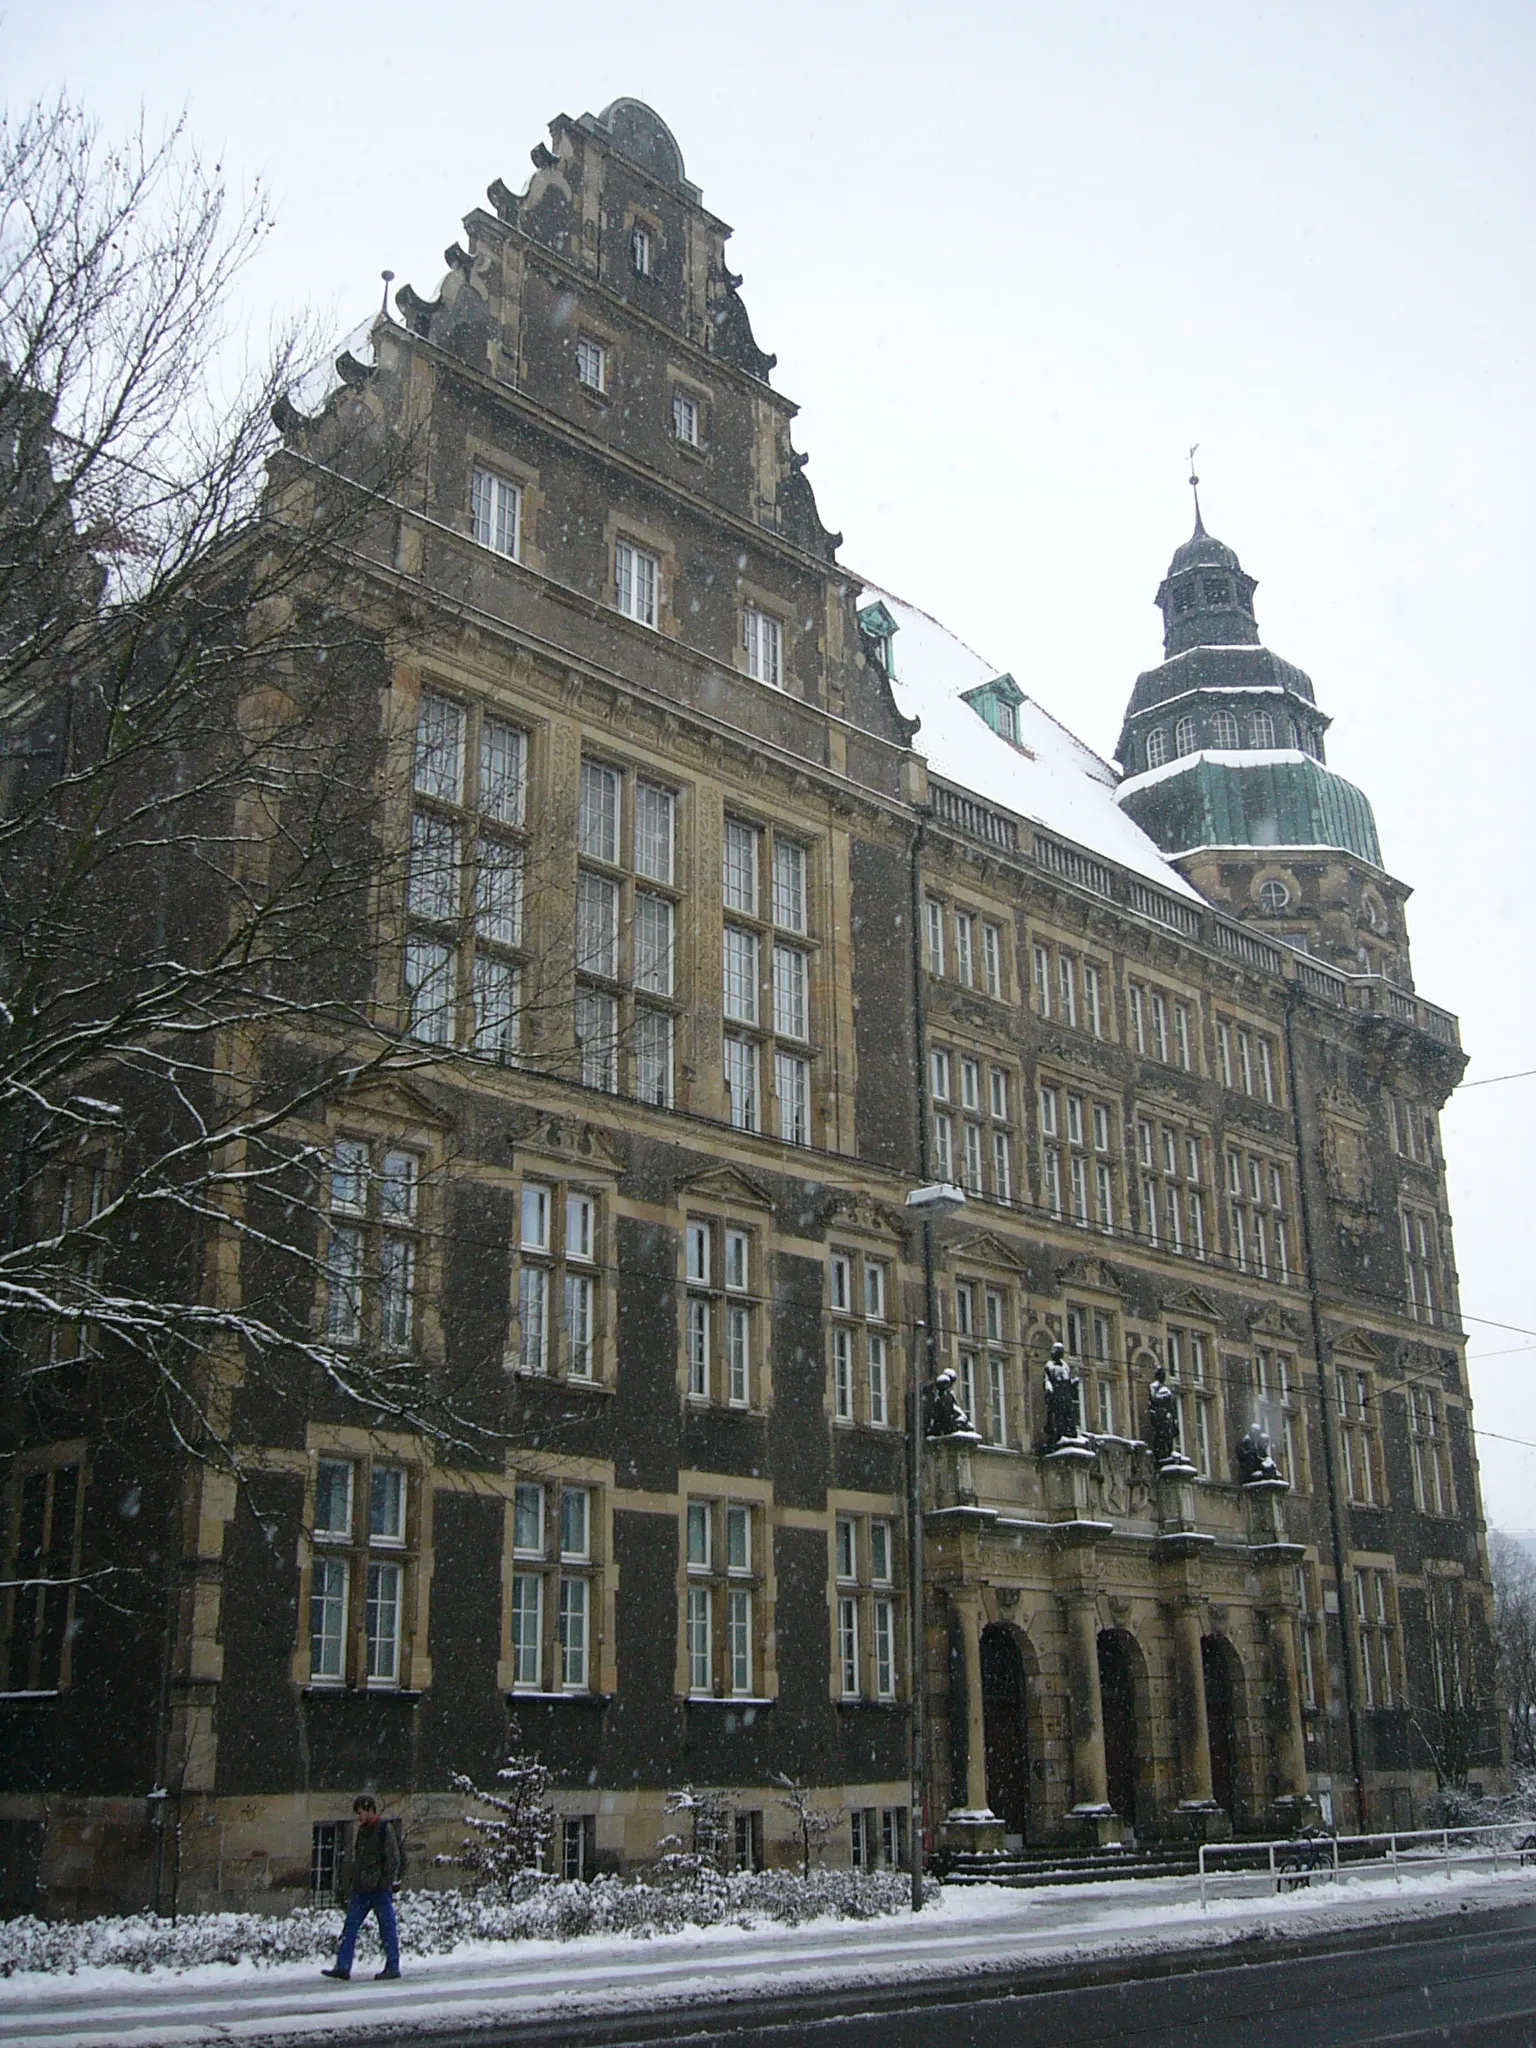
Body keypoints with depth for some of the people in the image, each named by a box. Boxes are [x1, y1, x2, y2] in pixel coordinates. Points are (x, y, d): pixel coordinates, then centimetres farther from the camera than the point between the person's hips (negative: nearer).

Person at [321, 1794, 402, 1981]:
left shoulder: (385, 1831, -7)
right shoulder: (358, 1830, 12)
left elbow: (393, 1861, -8)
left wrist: (385, 1884, -14)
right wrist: (350, 1885, 14)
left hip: (379, 1890, -6)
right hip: (360, 1889, 6)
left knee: (387, 1929, 1)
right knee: (350, 1928, 1)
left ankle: (393, 1967, 8)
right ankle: (342, 1967, 1)